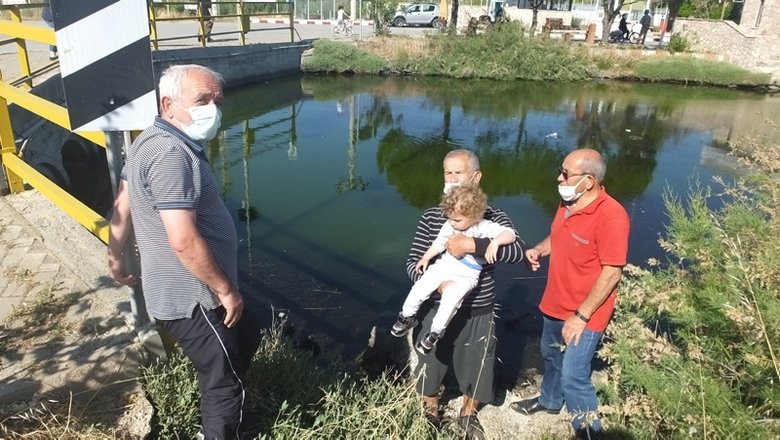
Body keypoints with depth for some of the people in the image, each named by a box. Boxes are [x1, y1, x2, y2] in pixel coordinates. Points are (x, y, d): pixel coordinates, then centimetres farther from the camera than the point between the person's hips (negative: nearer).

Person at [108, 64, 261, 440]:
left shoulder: (154, 141, 7)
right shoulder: (170, 152, -26)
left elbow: (122, 205, 16)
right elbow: (184, 241, -32)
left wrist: (116, 256, 29)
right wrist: (226, 290, -20)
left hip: (179, 291, 11)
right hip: (191, 299, -11)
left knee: (245, 339, 29)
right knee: (224, 382, 6)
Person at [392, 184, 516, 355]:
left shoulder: (485, 227, -15)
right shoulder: (449, 226, -1)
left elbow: (510, 234, -20)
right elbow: (439, 243, 13)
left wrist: (495, 242, -38)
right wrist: (425, 258, 17)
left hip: (467, 275, -5)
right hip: (446, 264, 5)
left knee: (450, 300, -24)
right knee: (420, 287, -6)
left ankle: (434, 333, -4)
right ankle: (407, 317, 17)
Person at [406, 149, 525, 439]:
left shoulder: (494, 218, -9)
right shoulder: (431, 217, -7)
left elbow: (517, 252, -26)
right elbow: (413, 263, -8)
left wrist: (472, 244, -38)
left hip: (478, 314, 0)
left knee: (475, 369, 19)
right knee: (431, 366, 18)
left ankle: (468, 415, 49)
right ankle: (431, 414, 49)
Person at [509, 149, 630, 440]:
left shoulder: (611, 216, -25)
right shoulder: (568, 204, 0)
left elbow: (612, 273, -24)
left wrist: (580, 316, -22)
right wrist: (540, 249, -4)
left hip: (584, 314, -8)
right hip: (555, 304, 8)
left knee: (573, 377, -4)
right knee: (551, 356, 26)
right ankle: (550, 401, 51)